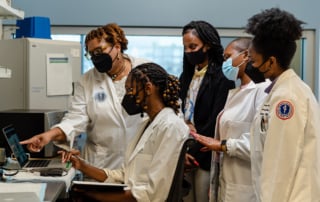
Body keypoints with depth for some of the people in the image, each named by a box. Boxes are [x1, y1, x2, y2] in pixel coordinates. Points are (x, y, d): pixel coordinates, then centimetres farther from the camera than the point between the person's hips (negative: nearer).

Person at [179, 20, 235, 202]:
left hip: (205, 156, -6)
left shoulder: (221, 77, -9)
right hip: (185, 151, 6)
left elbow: (216, 121, -14)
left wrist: (194, 153, -10)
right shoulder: (187, 75, 14)